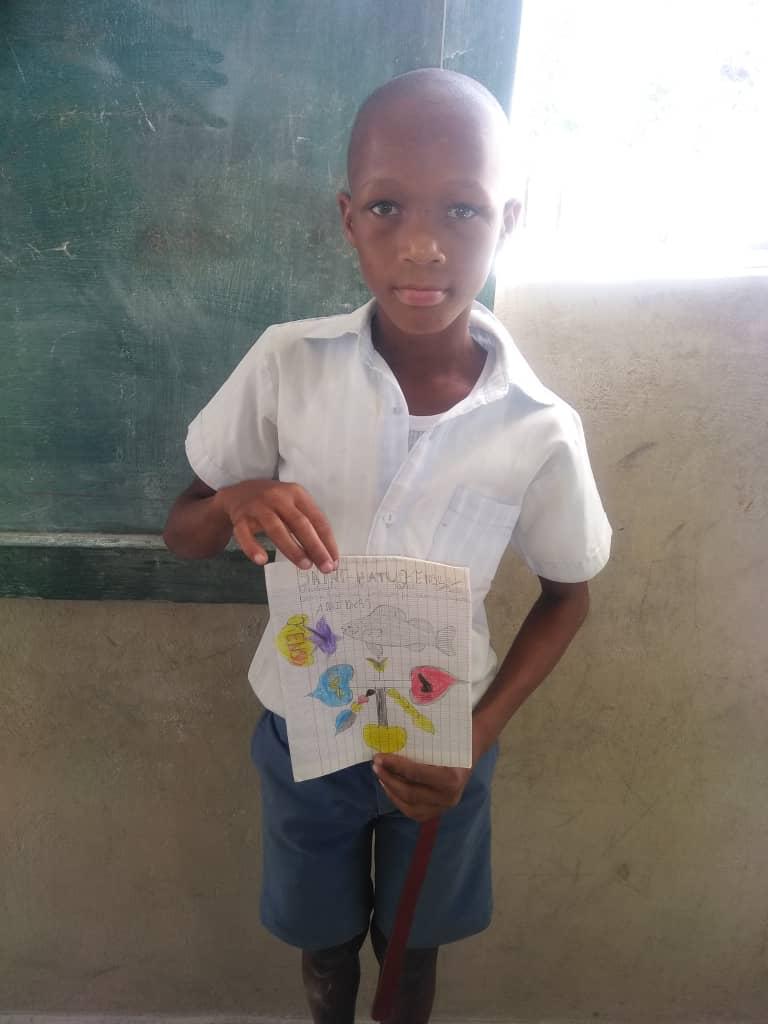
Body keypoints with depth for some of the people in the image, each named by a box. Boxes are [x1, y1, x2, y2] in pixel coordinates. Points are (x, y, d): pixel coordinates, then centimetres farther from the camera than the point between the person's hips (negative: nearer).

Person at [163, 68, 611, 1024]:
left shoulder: (540, 432, -22)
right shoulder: (286, 364, -21)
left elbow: (566, 594, -6)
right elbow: (180, 532, -9)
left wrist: (478, 736, -18)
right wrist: (235, 501, -33)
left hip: (438, 744, 0)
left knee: (417, 935, 28)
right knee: (321, 933, 28)